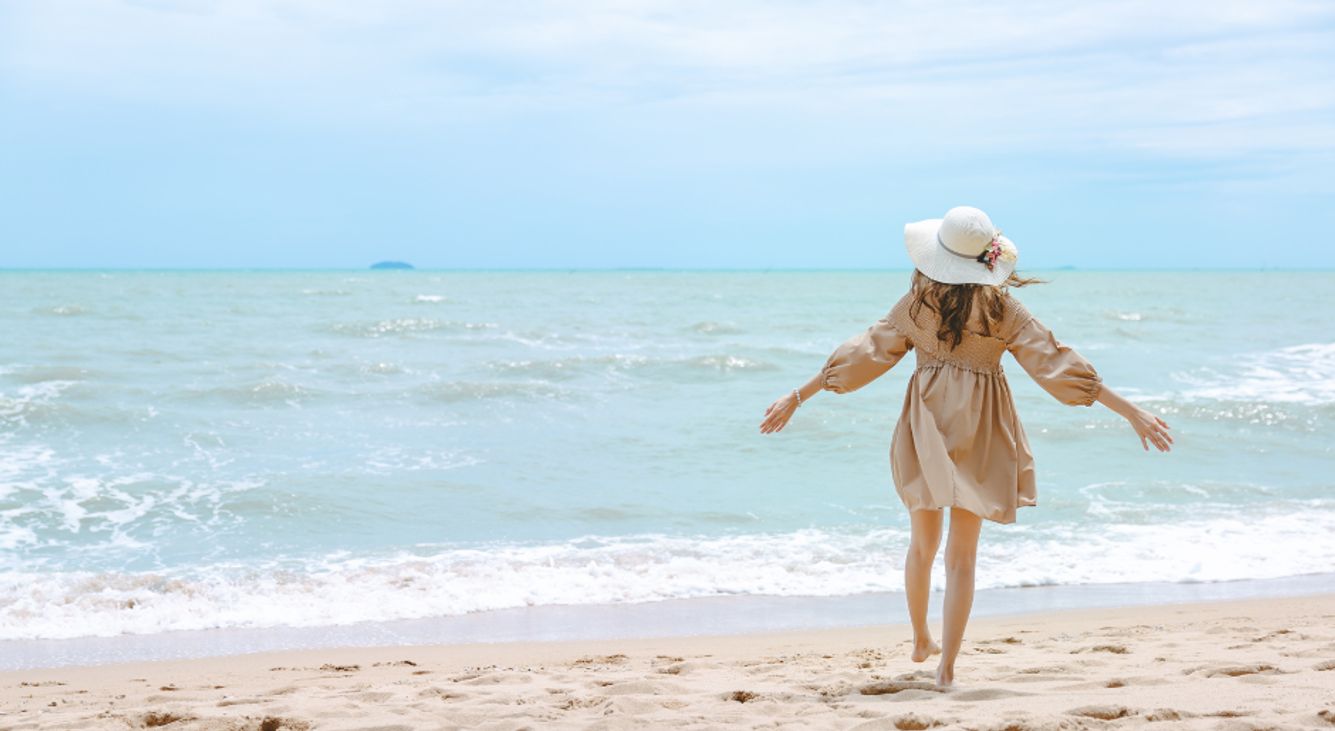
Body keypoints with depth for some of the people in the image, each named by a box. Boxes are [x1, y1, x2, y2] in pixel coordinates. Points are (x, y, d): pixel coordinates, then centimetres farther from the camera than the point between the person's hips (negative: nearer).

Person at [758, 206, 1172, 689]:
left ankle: (921, 641, 36)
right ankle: (947, 665, 0)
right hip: (978, 435, -2)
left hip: (924, 431, 2)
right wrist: (1131, 412, -5)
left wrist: (796, 398, 10)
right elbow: (1053, 362, -9)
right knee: (961, 555, 4)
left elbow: (863, 353, 0)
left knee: (923, 544, 21)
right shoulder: (1000, 307, -8)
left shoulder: (916, 303, -4)